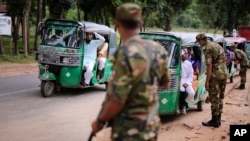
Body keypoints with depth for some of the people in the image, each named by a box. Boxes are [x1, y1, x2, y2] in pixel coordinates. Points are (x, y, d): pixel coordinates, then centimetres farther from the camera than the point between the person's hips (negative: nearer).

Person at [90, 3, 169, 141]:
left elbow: (117, 101, -24)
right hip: (151, 124, 8)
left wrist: (99, 121, -9)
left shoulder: (126, 53, -24)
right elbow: (164, 83, 15)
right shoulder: (157, 49, 0)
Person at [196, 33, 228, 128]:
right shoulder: (217, 45, 17)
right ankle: (218, 119, 20)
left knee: (214, 98, -2)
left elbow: (209, 65, -17)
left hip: (215, 75, -9)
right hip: (224, 74, 9)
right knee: (220, 98, 14)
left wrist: (207, 81, -16)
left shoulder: (207, 48, -11)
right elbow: (224, 60, 21)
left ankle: (214, 121, 2)